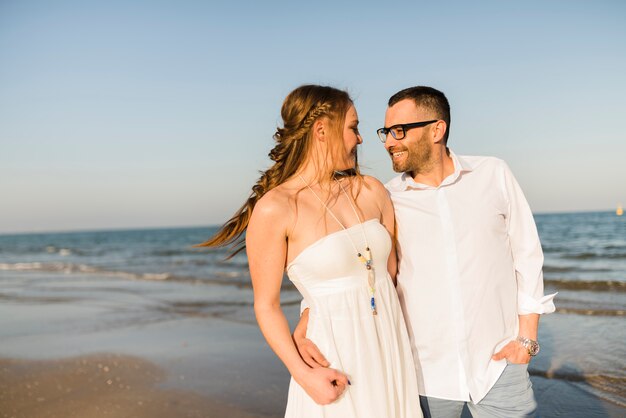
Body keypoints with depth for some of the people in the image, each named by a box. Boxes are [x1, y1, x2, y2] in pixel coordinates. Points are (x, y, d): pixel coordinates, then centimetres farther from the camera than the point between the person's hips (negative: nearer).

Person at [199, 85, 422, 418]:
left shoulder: (371, 191, 4)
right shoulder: (275, 209, -12)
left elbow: (393, 271, 10)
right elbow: (266, 306, -7)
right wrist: (303, 374, -16)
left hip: (391, 352, 5)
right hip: (335, 364, -5)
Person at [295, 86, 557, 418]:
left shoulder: (493, 175, -2)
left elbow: (527, 255, 2)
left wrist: (527, 337, -2)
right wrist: (304, 325, -20)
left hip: (498, 363, 0)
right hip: (425, 373, 0)